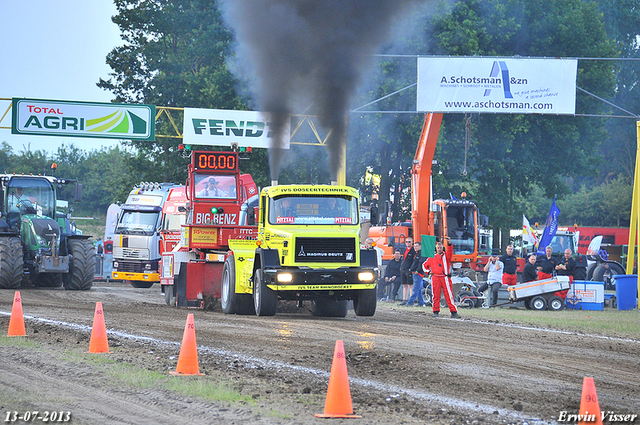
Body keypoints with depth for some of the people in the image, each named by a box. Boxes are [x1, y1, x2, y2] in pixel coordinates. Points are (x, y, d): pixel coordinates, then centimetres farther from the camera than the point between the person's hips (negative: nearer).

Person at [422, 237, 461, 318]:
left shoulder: (446, 256, 11)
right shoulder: (432, 257, 16)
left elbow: (450, 251, -10)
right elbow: (424, 265, 28)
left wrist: (449, 244, -27)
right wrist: (428, 271, 11)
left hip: (445, 278, -2)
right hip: (435, 278, 2)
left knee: (449, 296, -7)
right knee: (436, 296, 2)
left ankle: (454, 312, -10)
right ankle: (436, 312, 10)